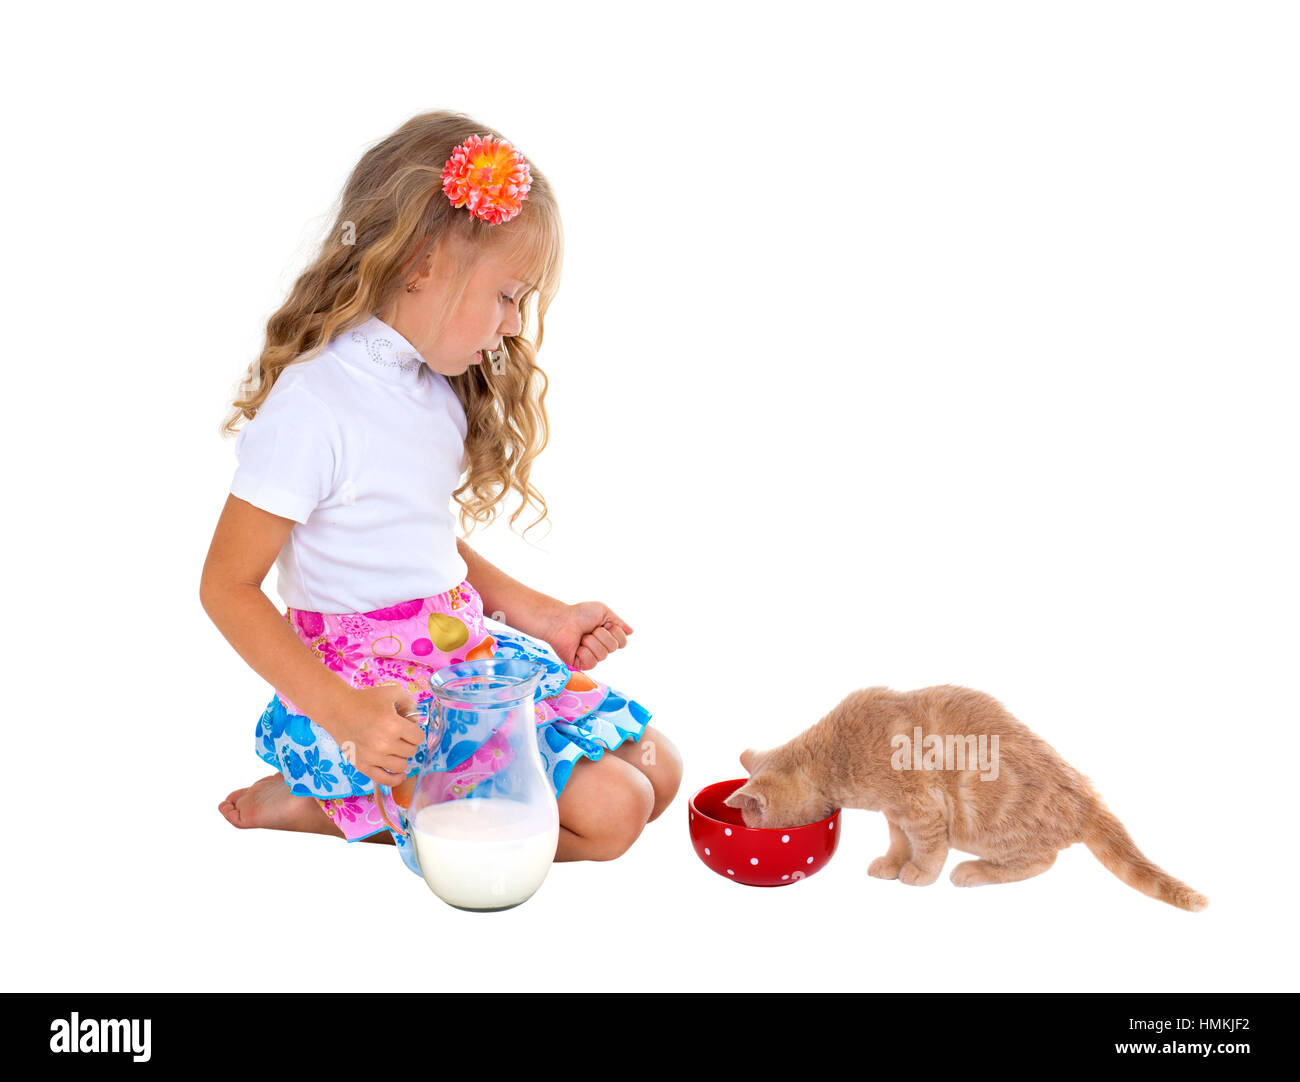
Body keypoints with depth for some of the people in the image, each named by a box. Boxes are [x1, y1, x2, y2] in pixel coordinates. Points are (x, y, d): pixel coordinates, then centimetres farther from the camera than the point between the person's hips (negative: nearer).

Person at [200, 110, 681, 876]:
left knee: (657, 769, 6)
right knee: (607, 811, -17)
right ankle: (315, 803, -3)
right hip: (377, 685, -9)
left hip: (469, 646, 9)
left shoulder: (440, 388, 8)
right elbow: (228, 587, -18)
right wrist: (343, 712, -27)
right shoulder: (310, 402, -19)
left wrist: (543, 616, 8)